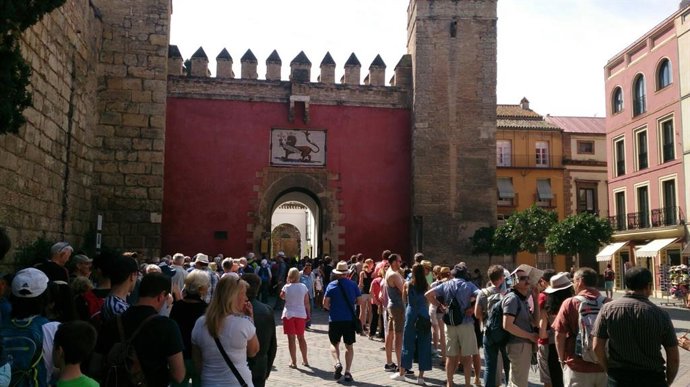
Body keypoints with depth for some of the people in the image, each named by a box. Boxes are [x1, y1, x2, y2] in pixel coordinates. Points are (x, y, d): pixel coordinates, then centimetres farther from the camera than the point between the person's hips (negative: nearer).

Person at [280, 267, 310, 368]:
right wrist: (308, 314, 10)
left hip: (289, 314, -3)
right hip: (301, 314, 3)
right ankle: (305, 360, 22)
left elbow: (282, 297, 9)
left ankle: (293, 362, 4)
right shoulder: (303, 287, -4)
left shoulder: (286, 287, -10)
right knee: (301, 337, 16)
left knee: (291, 338, 3)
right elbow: (307, 302, 0)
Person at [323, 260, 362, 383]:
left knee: (334, 344, 14)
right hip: (350, 319, 1)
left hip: (335, 319, -1)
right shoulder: (353, 284, 1)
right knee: (349, 346, 11)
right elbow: (360, 301, 1)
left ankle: (337, 363, -11)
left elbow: (325, 303, -6)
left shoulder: (331, 285, -2)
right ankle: (347, 372, 5)